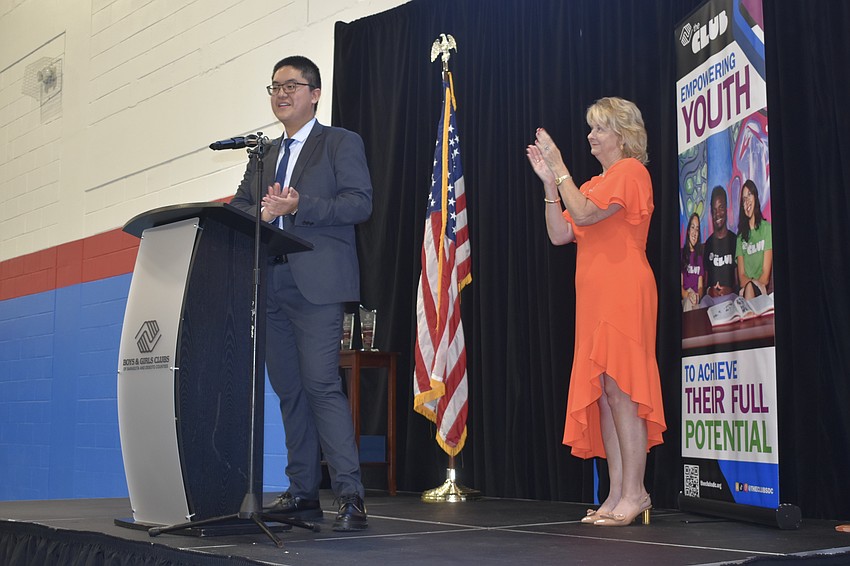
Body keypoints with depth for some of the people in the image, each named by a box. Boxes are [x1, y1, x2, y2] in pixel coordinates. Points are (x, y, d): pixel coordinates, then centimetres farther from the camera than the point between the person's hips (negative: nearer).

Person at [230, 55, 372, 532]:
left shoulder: (341, 142, 5)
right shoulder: (263, 154, 24)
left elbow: (359, 203, -8)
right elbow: (238, 208, 16)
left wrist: (299, 206, -19)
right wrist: (261, 213, -7)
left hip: (316, 283, -6)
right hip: (271, 285, 7)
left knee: (321, 384, -14)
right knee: (289, 389, 7)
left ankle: (351, 495, -12)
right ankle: (303, 492, 13)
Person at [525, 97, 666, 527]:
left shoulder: (630, 172, -3)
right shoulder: (594, 184, 23)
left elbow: (583, 214, -15)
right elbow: (560, 234, 14)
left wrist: (559, 167, -7)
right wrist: (548, 181, 8)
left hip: (623, 293, -9)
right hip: (594, 297, 9)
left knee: (620, 389, -11)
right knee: (602, 392, 6)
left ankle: (634, 492, -6)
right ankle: (618, 493, 9)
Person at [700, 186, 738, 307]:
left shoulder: (734, 240, 5)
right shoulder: (708, 243, 15)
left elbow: (738, 278, 6)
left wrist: (730, 290, -11)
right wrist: (709, 290, -2)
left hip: (730, 295, -2)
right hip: (710, 296, 2)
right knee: (703, 304, -32)